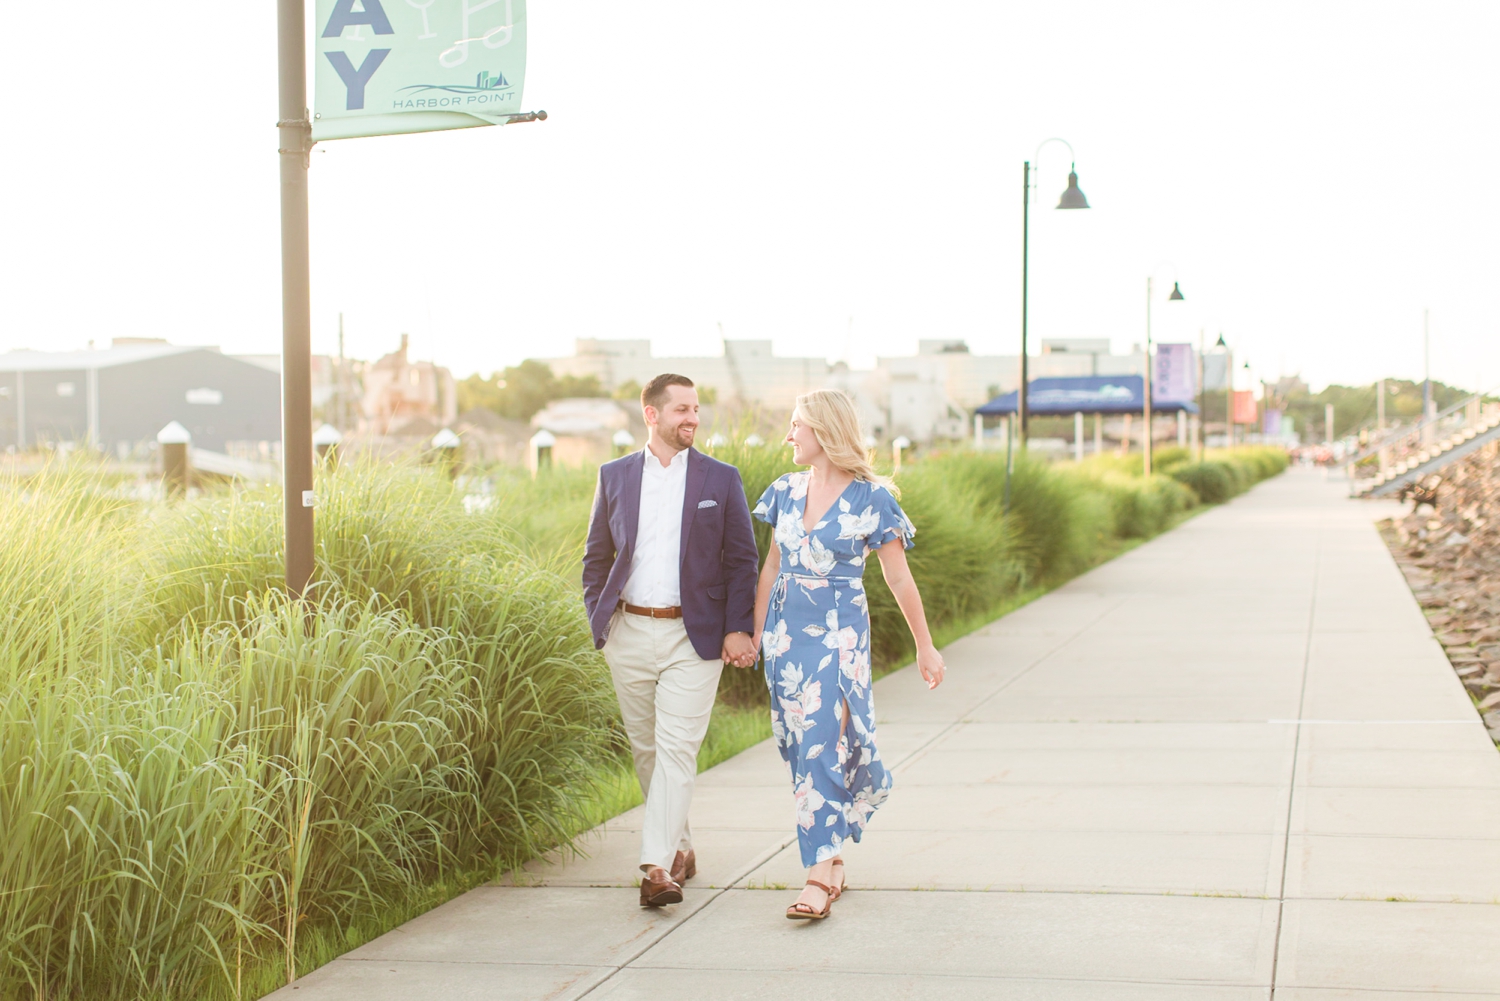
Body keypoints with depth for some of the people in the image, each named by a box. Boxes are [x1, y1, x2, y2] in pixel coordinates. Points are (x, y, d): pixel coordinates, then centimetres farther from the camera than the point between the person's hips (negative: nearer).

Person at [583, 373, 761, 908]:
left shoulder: (721, 479, 2)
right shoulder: (614, 476, 7)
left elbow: (741, 559, 2)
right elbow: (596, 556, 14)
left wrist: (738, 629, -7)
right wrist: (599, 620, 4)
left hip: (694, 637, -3)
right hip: (630, 634, 3)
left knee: (677, 749, -11)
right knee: (646, 749, 10)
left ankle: (658, 867, -14)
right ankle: (680, 848, 25)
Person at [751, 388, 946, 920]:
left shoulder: (870, 498, -7)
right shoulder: (786, 491, 7)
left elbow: (899, 578, -2)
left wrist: (925, 646, 3)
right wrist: (754, 630, 17)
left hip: (839, 635, -5)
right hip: (786, 632, 5)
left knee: (822, 748, -14)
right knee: (800, 749, 8)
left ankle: (820, 878, -15)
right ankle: (832, 860, 22)